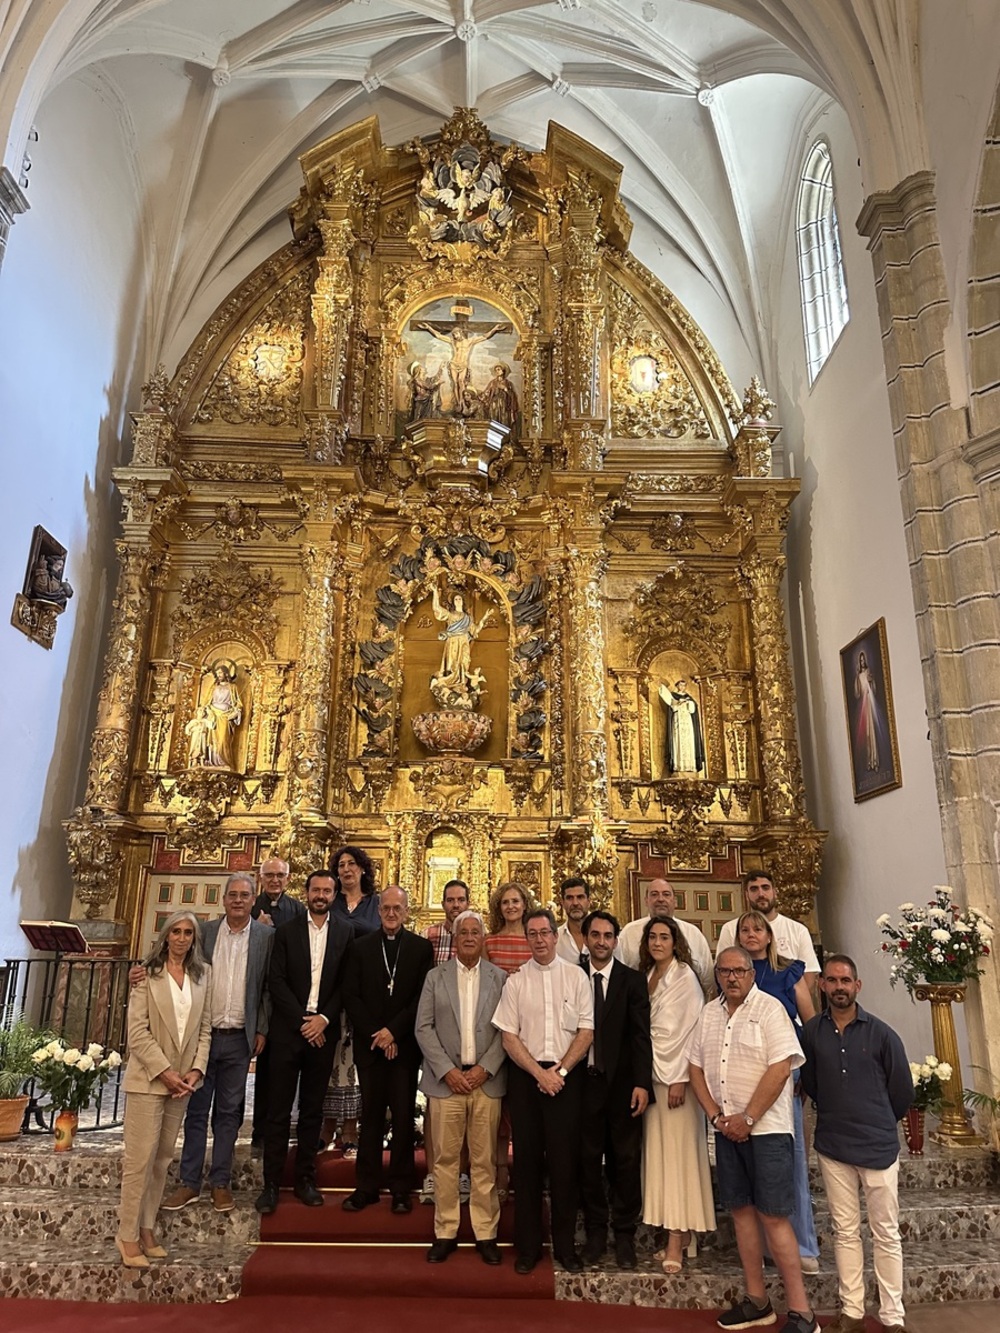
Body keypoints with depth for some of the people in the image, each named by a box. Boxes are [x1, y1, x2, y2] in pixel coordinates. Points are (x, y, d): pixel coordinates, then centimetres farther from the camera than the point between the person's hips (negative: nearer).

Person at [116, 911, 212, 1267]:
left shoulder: (203, 974, 5)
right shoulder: (148, 973, -6)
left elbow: (205, 1027, 6)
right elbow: (137, 1030, -10)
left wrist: (196, 1070, -5)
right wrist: (164, 1071, -14)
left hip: (183, 1080, 4)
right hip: (148, 1077, -4)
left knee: (162, 1158, 10)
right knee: (140, 1157, -1)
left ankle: (146, 1228, 21)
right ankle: (127, 1235, 11)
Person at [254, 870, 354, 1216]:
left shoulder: (344, 933, 4)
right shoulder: (286, 931, 2)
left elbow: (345, 983, 2)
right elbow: (276, 981, -3)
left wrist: (324, 1019, -9)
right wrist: (302, 1020, -10)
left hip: (322, 1031, 1)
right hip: (288, 1029, -1)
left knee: (312, 1110, 10)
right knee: (278, 1110, 2)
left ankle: (305, 1179, 20)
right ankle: (271, 1184, 11)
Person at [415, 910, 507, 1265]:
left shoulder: (500, 978, 4)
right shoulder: (435, 976, 6)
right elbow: (423, 1028, 1)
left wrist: (485, 1069, -10)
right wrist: (447, 1070, -8)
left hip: (486, 1081, 0)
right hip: (446, 1080, 0)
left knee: (484, 1162, 5)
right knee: (445, 1159, 6)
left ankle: (486, 1233, 17)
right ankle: (445, 1232, 18)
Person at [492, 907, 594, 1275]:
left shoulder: (576, 976, 1)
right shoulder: (516, 981, 2)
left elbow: (587, 1030, -1)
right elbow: (509, 1036, 0)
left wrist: (560, 1070, -9)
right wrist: (540, 1073, -9)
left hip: (568, 1075, 0)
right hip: (526, 1075, 1)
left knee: (565, 1159, 3)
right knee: (527, 1158, 6)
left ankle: (564, 1244, 18)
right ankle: (527, 1246, 19)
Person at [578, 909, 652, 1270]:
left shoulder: (632, 980, 2)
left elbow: (640, 1035, -3)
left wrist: (641, 1082, -10)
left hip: (622, 1082, 0)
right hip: (584, 1081, 0)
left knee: (626, 1160, 7)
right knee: (589, 1159, 8)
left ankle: (624, 1234, 21)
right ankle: (595, 1231, 24)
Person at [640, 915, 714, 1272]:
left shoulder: (685, 977, -8)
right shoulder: (646, 977, 11)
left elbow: (689, 1029, -12)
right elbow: (642, 1028, 12)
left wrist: (679, 1079, -16)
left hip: (676, 1075, -6)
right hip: (652, 1074, 7)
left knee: (678, 1153, -4)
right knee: (657, 1154, 7)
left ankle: (676, 1242, 0)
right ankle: (680, 1234, 15)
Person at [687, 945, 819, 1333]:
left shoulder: (769, 1008, -10)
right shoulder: (709, 1013, 8)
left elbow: (781, 1068, -17)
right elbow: (696, 1067, 10)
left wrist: (747, 1119, -15)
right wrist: (716, 1116, -2)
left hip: (766, 1128, -6)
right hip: (726, 1129, 6)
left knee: (772, 1216, -5)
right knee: (741, 1210, 12)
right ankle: (757, 1300, 25)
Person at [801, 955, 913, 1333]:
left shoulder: (881, 1033, -9)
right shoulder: (811, 1032, -3)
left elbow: (902, 1092, 2)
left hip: (879, 1146, -2)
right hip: (832, 1146, 2)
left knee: (886, 1234, 8)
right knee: (845, 1232, 12)